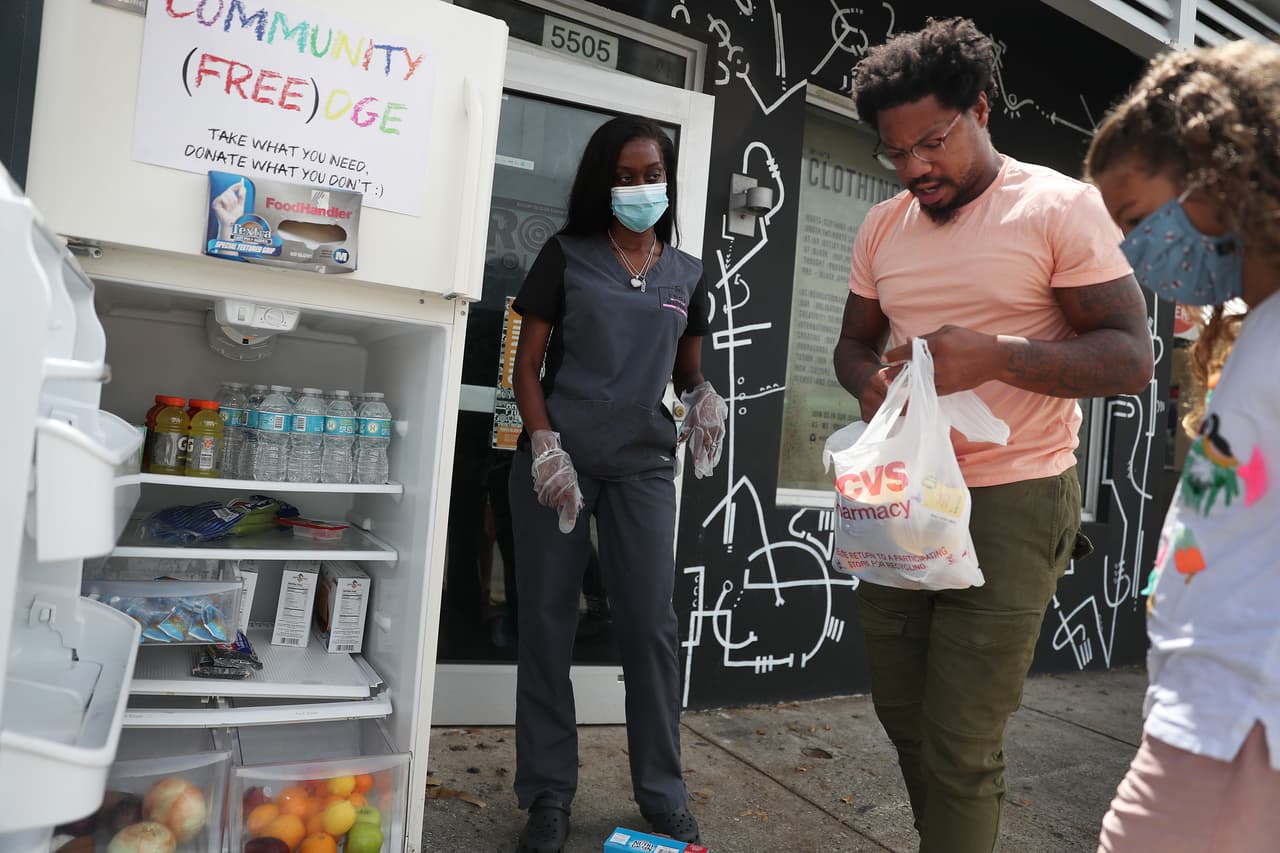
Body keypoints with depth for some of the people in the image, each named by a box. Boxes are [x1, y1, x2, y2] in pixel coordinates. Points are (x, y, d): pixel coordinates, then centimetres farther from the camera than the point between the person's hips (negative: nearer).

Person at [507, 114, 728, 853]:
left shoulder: (688, 275, 10)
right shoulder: (567, 255, 3)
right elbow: (527, 364, 1)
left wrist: (704, 397, -5)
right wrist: (545, 446, -12)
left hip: (644, 466, 2)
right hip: (559, 458, -1)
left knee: (652, 625, 3)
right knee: (549, 624, 5)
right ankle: (550, 793, 20)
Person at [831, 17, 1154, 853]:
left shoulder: (1061, 207, -6)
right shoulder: (882, 227, 10)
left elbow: (1131, 358, -9)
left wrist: (993, 356, -25)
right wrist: (870, 381, -7)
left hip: (1011, 506, -5)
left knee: (962, 747, -1)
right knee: (903, 714, 14)